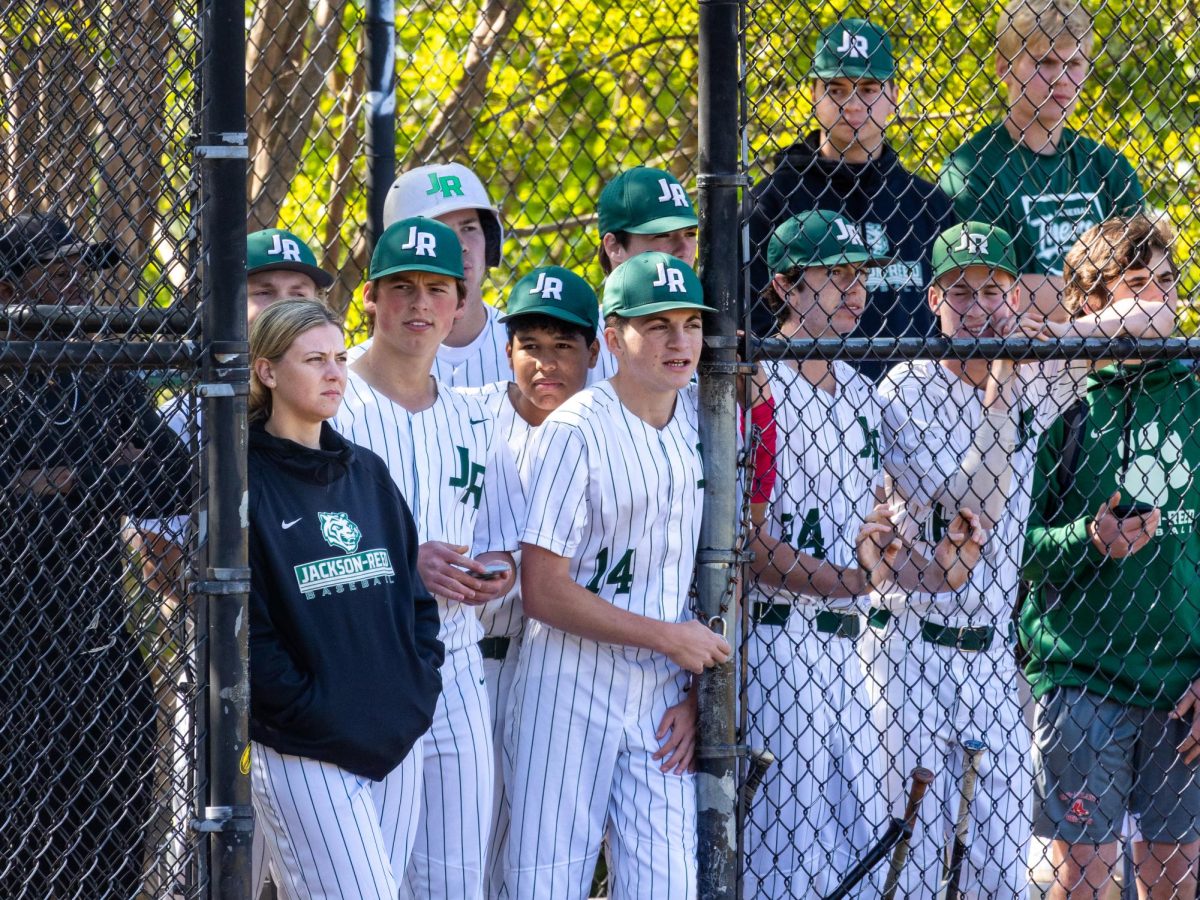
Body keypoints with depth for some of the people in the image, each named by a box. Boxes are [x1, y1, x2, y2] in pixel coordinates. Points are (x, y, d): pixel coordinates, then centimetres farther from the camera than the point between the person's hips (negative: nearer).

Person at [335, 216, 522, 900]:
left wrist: (498, 574, -3)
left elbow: (503, 549, 21)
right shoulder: (332, 407, -3)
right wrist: (405, 561, -19)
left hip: (456, 673, 5)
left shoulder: (475, 422, 15)